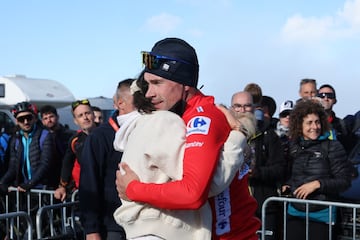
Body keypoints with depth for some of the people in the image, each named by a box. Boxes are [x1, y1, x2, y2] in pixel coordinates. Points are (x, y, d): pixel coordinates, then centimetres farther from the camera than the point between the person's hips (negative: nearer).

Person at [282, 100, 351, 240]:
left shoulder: (332, 147, -5)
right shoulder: (294, 147, 8)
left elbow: (345, 181, -8)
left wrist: (318, 184, -18)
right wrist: (287, 186, 4)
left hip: (320, 214, -4)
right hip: (295, 212, 4)